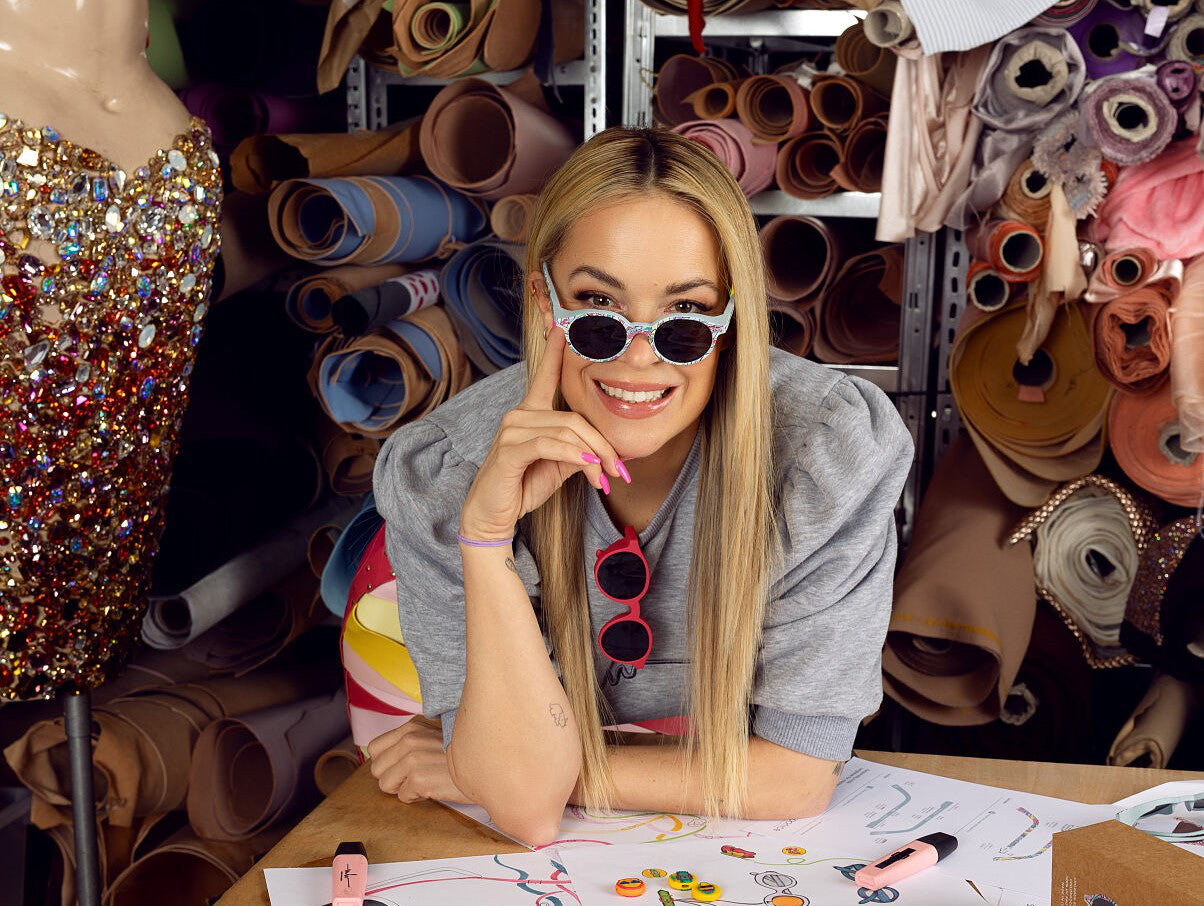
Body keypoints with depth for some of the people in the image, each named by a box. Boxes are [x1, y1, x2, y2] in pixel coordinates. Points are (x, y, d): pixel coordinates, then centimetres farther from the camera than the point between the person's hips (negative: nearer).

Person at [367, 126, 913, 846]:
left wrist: (472, 774, -18)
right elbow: (528, 807, -23)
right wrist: (485, 532, -37)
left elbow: (798, 777, -19)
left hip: (758, 849, 1)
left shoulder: (831, 447, -25)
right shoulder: (436, 475, -22)